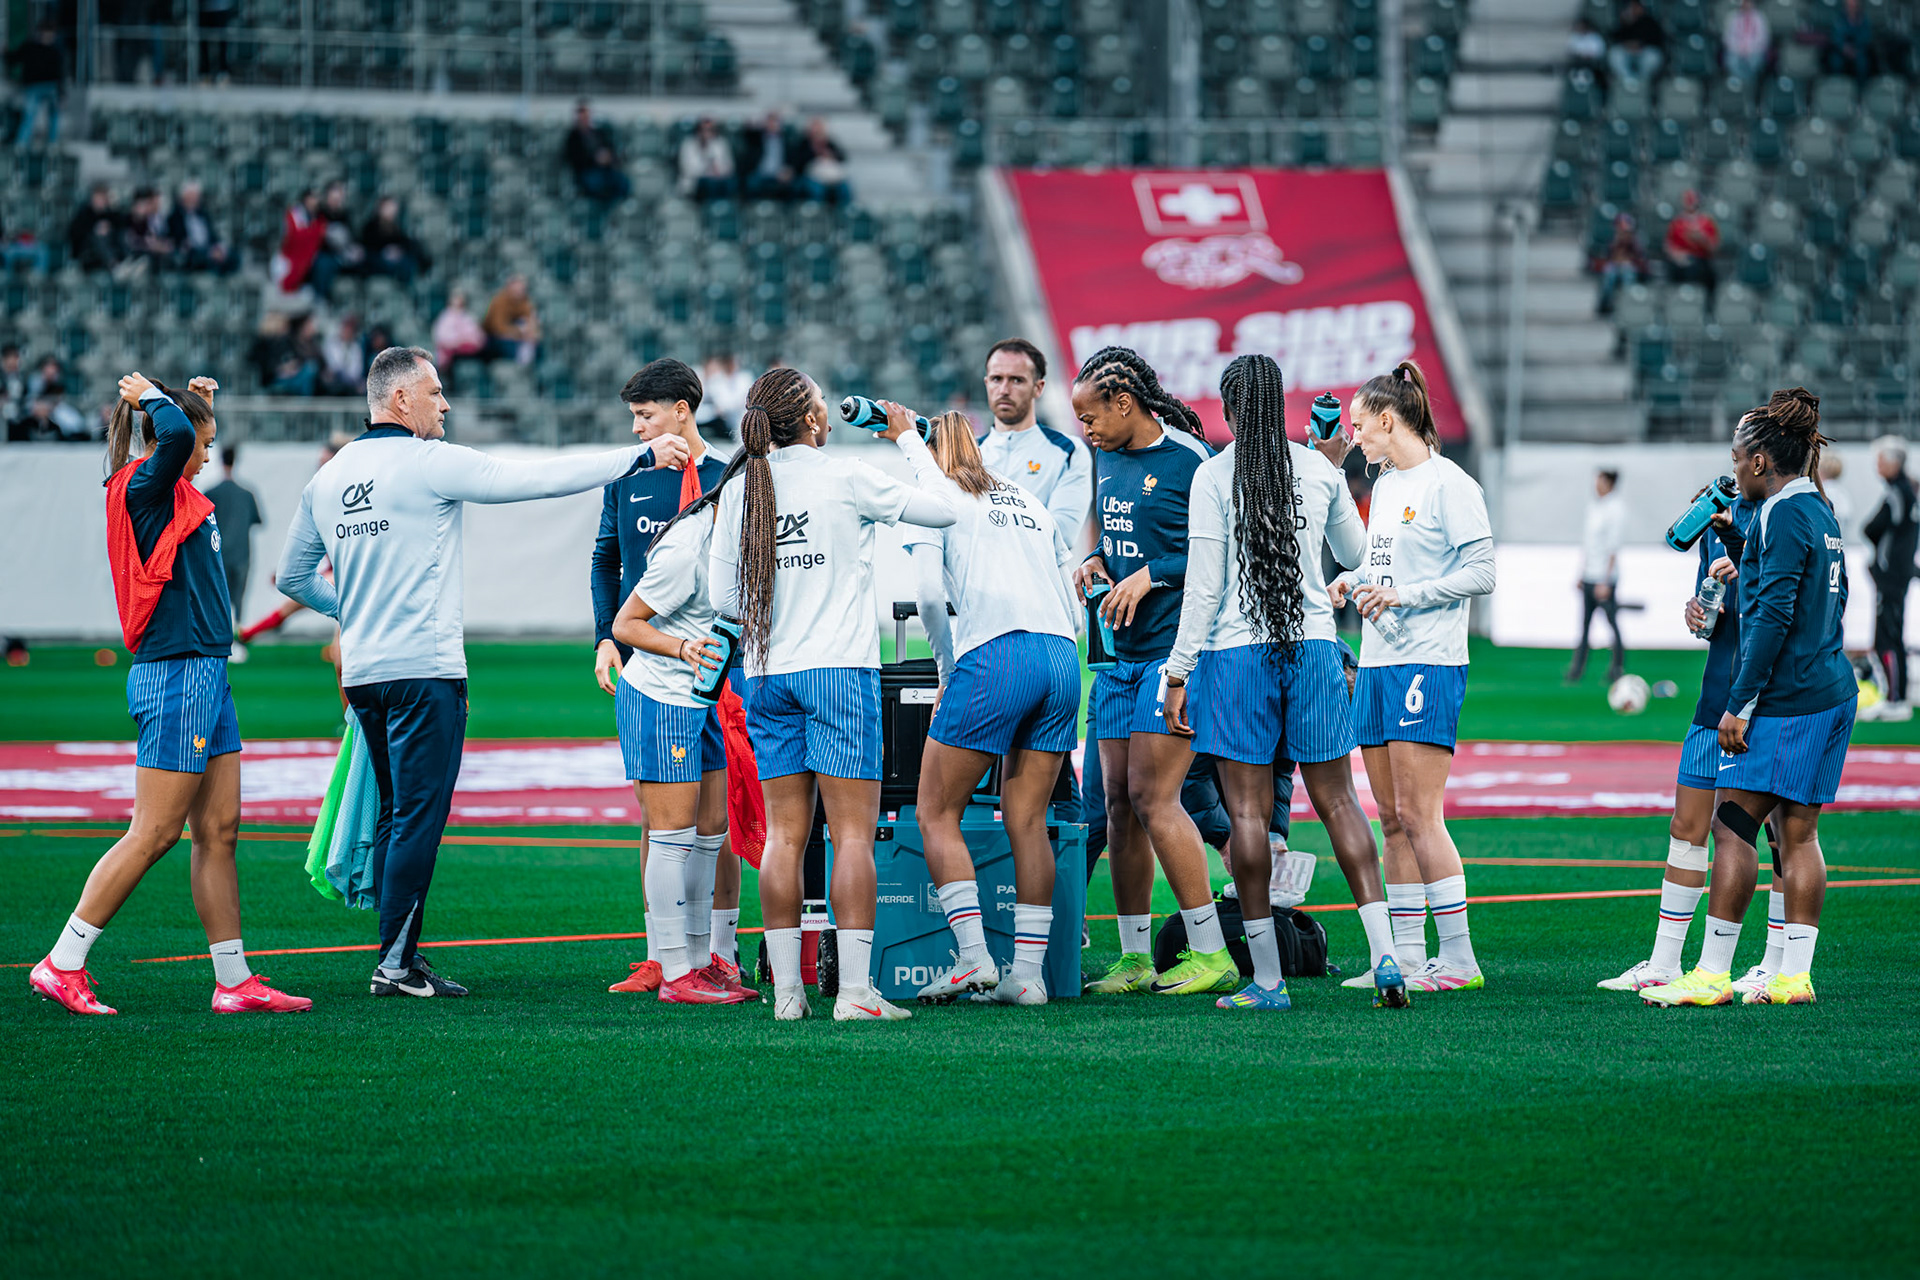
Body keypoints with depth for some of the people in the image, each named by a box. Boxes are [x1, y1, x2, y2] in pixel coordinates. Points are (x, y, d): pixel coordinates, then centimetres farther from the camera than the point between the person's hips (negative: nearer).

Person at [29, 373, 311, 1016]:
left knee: (219, 831, 9)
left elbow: (184, 443, 38)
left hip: (206, 674, 10)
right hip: (176, 674, -10)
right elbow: (176, 438, -32)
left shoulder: (178, 495, 15)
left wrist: (197, 402, 20)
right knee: (154, 834, -7)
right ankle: (62, 964, -2)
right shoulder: (143, 489, -12)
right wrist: (154, 397, -13)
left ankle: (234, 981, 11)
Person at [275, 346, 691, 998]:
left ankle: (397, 958, 15)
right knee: (419, 817, -6)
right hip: (424, 669, -8)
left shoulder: (327, 478, 12)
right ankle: (396, 963, -9)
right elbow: (534, 479, -11)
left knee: (396, 816, 14)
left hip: (363, 672, 8)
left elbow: (293, 576, 20)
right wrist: (642, 455, -8)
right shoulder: (429, 463, -10)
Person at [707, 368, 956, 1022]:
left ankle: (786, 990, 4)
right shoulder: (846, 479, -8)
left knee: (784, 834, 6)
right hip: (840, 667, -5)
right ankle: (855, 991, -8)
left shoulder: (739, 489, 5)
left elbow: (722, 594, 6)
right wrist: (908, 438, 12)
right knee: (853, 834, -3)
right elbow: (942, 509, 0)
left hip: (766, 674, 5)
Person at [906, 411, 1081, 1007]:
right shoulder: (1029, 501, 27)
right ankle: (1028, 972, 2)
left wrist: (947, 667, 8)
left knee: (936, 812, 3)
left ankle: (972, 958, -8)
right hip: (1063, 655, 6)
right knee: (1028, 821, 8)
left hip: (994, 655, -6)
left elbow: (930, 594, -5)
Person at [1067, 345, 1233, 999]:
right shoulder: (1109, 459, 14)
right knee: (1118, 801, 6)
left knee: (1152, 798, -13)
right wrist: (1095, 561, 7)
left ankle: (1210, 952, -6)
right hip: (1123, 654, 8)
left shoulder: (1188, 460, -12)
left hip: (1178, 650, -8)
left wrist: (1152, 575, -16)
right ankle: (1134, 958, 12)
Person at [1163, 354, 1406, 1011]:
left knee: (1248, 809, -1)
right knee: (1337, 800, 7)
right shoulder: (1319, 470, 5)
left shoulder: (1213, 475, -5)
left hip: (1237, 650, -3)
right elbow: (1355, 551, 22)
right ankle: (1384, 955, -4)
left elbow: (1203, 586, -7)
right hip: (1313, 643, 3)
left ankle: (1267, 978, -3)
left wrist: (1179, 672, -2)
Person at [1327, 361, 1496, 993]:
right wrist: (1354, 582, 7)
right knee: (1392, 820, 7)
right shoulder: (1385, 486, 18)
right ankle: (1406, 959, 9)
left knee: (1418, 816, -11)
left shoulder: (1449, 484, -8)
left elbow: (1480, 573, -12)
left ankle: (1458, 958, -7)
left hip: (1427, 663, -9)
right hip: (1378, 661, 9)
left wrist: (1404, 594, -17)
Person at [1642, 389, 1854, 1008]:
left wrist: (1740, 703, -17)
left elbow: (1774, 615, -18)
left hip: (1785, 700, -9)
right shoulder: (1820, 514, 16)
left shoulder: (1781, 517, -12)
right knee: (1797, 831, 8)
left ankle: (1712, 974, -4)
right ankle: (1794, 975, 6)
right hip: (1831, 695, 9)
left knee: (1733, 825, -5)